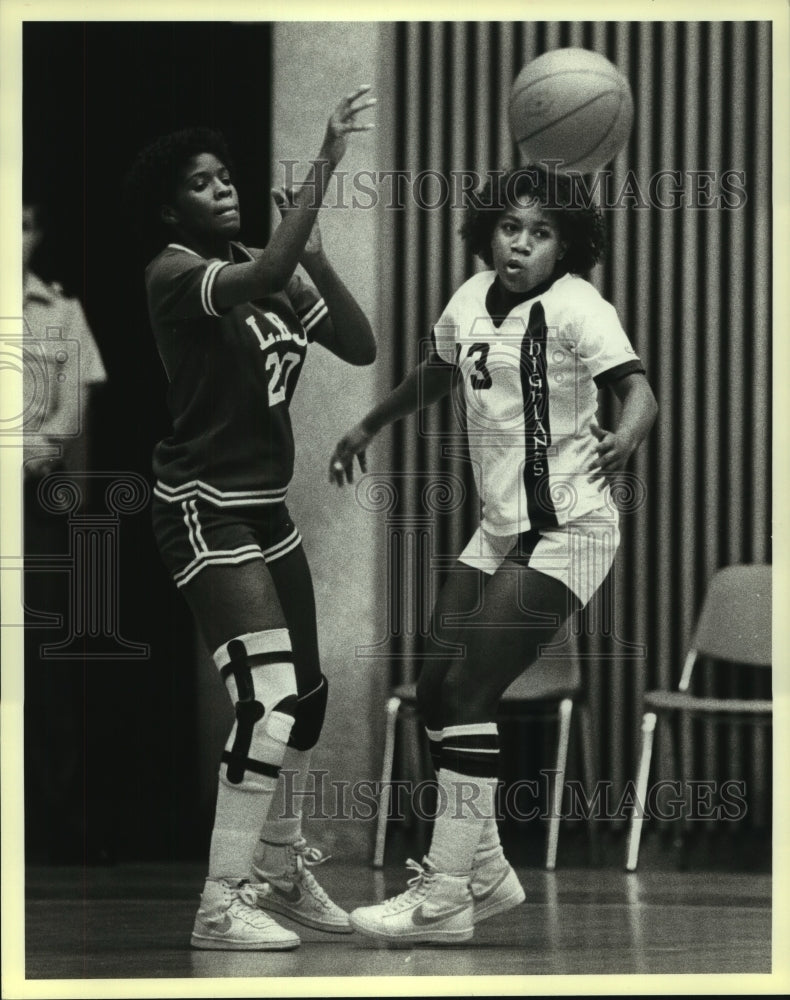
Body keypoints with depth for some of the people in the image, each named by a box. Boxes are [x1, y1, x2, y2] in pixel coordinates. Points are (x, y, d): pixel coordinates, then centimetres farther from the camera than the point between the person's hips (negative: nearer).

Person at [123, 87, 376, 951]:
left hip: (264, 507, 9)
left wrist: (315, 256, -10)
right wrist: (325, 162, -35)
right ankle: (220, 905, -14)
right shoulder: (174, 273, -15)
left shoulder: (266, 269, 8)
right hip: (204, 512, -9)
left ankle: (280, 869, 33)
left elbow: (359, 346, 2)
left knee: (305, 695, 15)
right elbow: (264, 279, -35)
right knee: (267, 699, -18)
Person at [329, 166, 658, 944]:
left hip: (566, 532, -8)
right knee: (436, 688, 8)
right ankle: (483, 871, 23)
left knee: (468, 690, -14)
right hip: (499, 529, 8)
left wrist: (625, 437, -49)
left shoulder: (576, 308, -15)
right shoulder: (473, 300, 5)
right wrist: (369, 426, 33)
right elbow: (439, 371, 26)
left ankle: (444, 896, -8)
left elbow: (637, 388, -28)